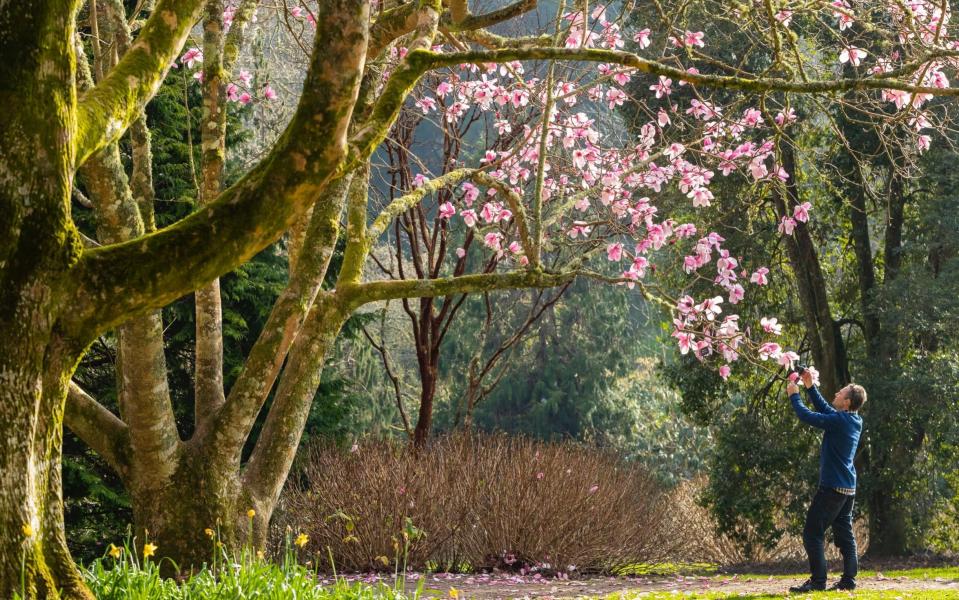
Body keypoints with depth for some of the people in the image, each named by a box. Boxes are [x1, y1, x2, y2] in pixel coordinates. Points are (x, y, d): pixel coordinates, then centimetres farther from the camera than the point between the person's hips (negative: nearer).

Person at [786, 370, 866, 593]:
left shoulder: (840, 421, -18)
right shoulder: (854, 420, 9)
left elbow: (807, 416, -17)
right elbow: (825, 409, 22)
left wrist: (794, 395, -2)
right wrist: (810, 387, 20)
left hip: (832, 487, -9)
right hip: (848, 488, 9)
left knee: (812, 533, -5)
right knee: (844, 534, 11)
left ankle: (817, 581, -8)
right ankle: (849, 580, 10)